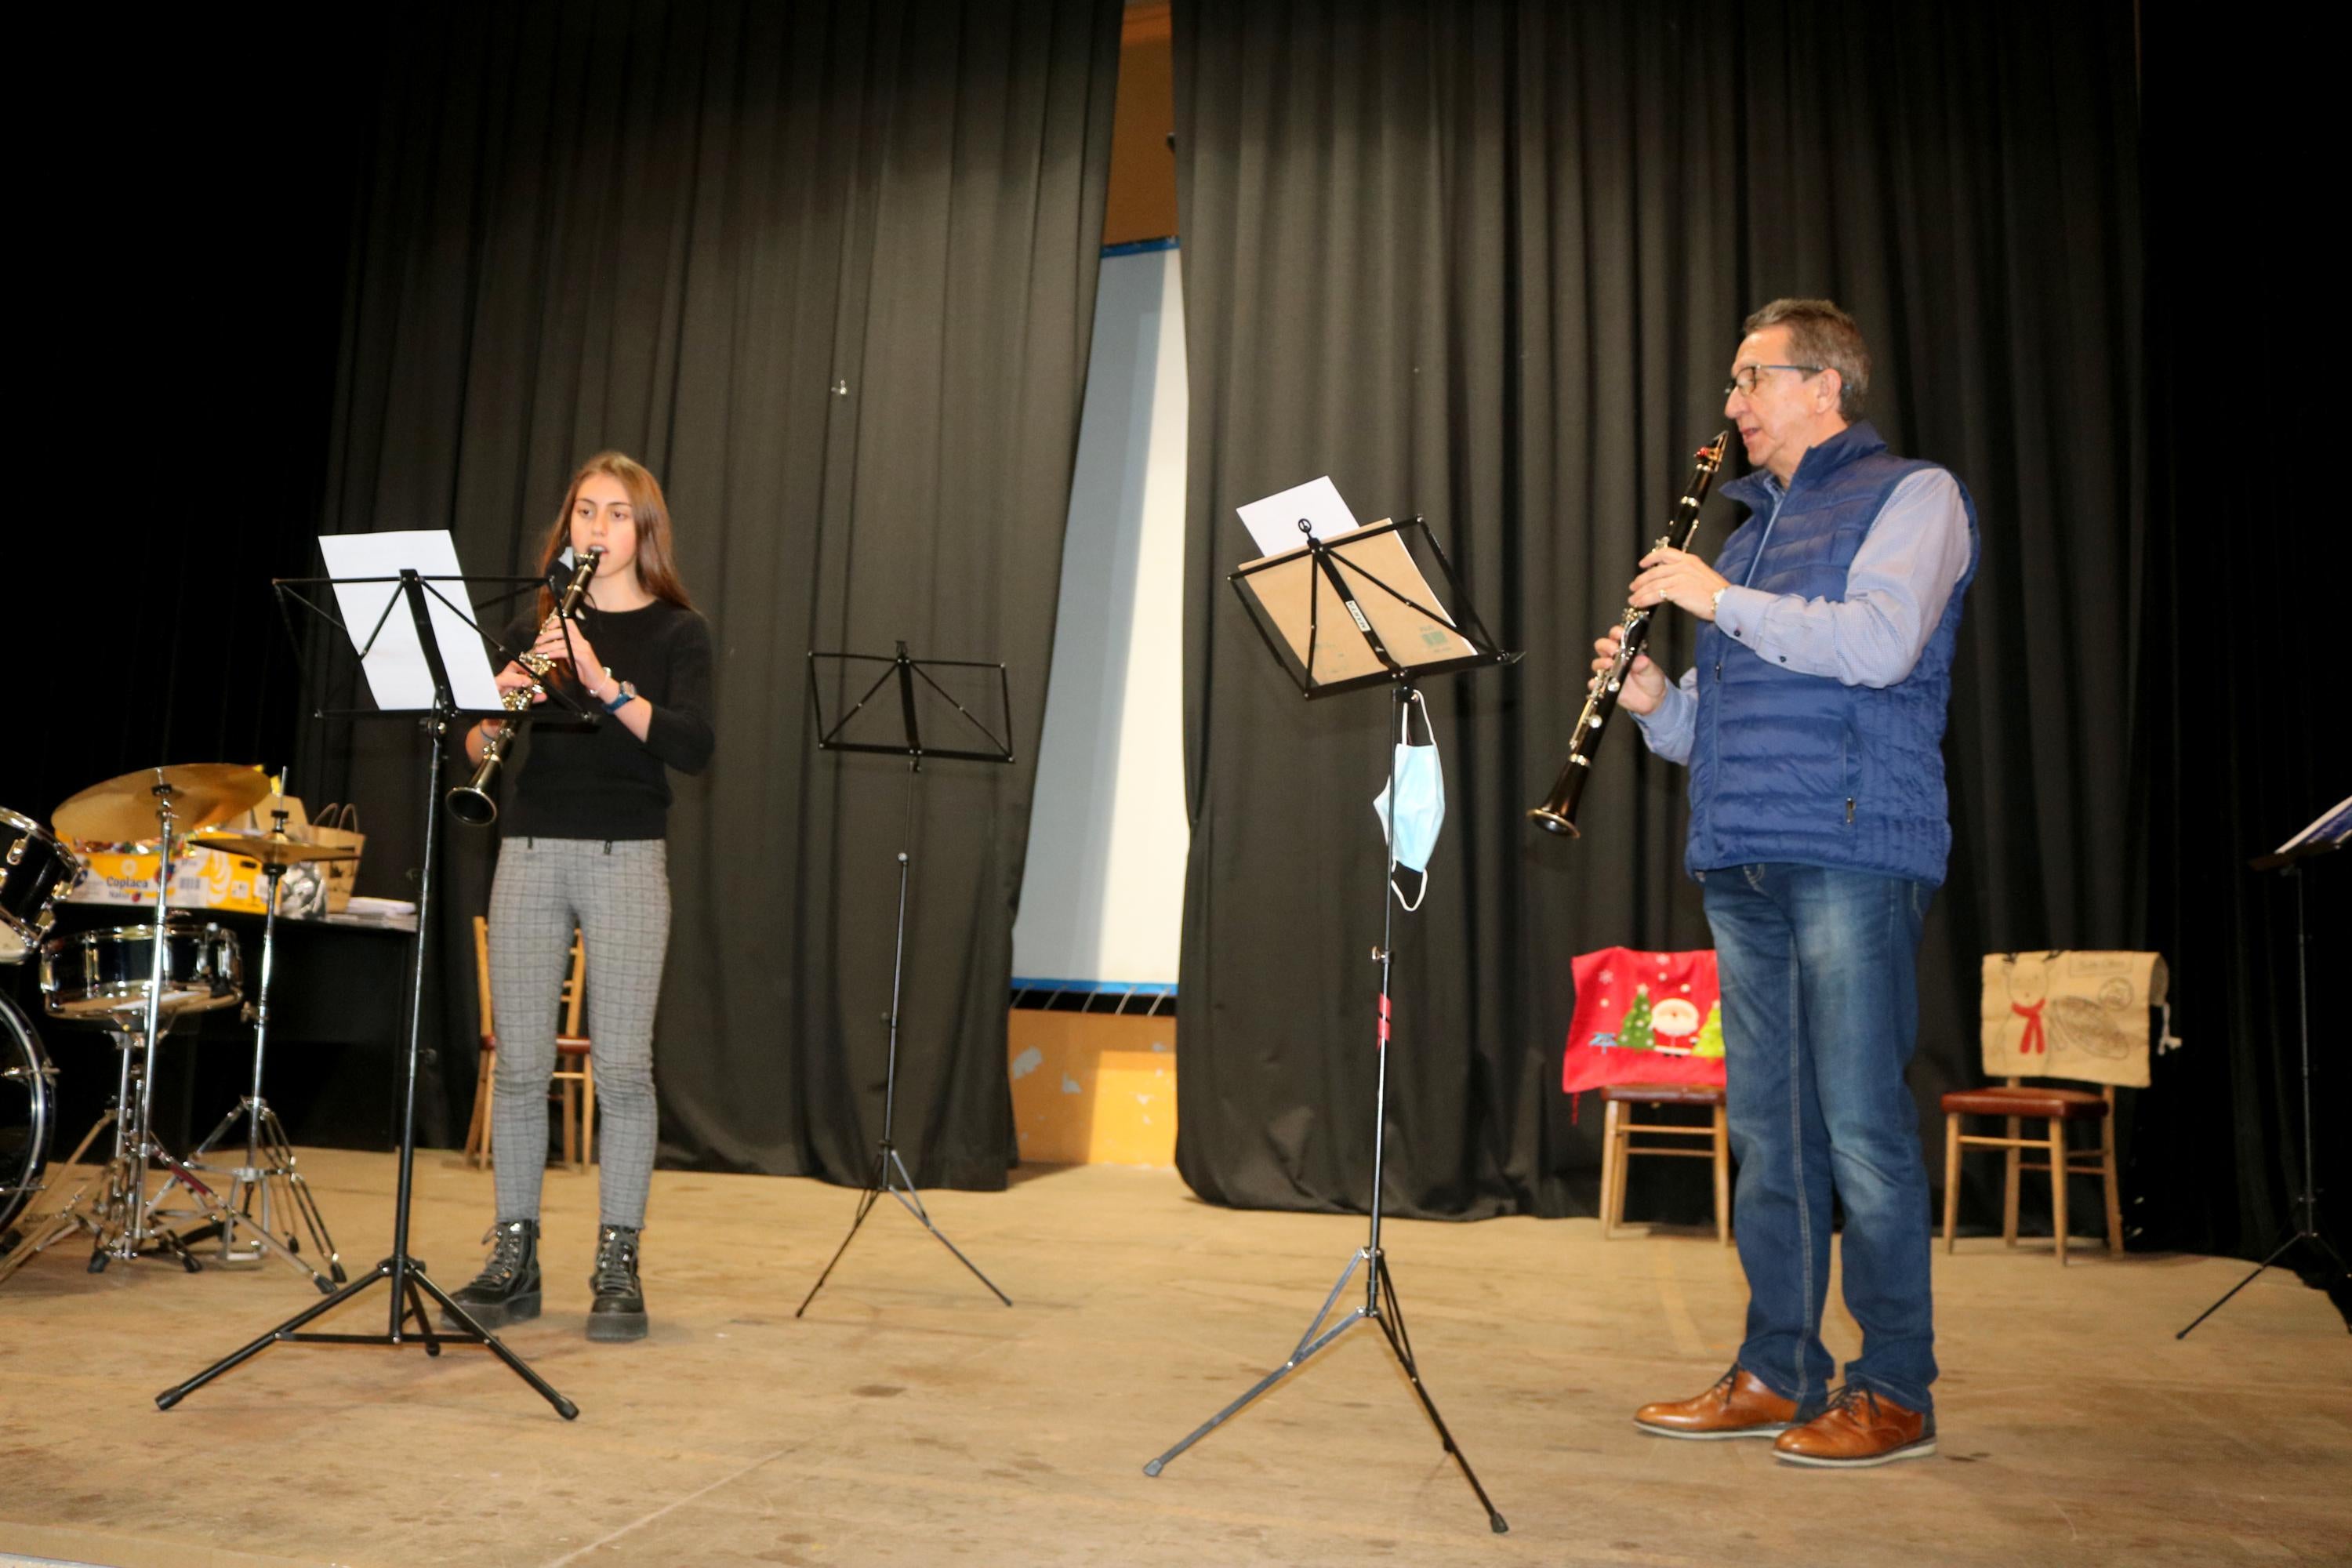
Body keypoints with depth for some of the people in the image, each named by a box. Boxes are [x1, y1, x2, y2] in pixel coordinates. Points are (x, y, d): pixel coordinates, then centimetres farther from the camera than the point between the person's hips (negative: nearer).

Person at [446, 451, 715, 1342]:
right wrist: (501, 701, -13)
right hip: (531, 854, 3)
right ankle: (514, 1260, 16)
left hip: (625, 859, -3)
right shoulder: (536, 623, 13)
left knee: (622, 1066, -3)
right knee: (520, 1063, 5)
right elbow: (476, 749, 8)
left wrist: (605, 683, -23)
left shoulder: (676, 631, 3)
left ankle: (618, 1267, 7)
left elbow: (693, 748, -12)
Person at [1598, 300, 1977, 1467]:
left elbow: (1878, 643, -16)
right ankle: (1777, 1373, 17)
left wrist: (1723, 599, -11)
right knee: (1768, 1126, 8)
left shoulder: (1910, 496, 4)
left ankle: (1893, 1392, 6)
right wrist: (1653, 700, 4)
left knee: (1860, 1124, -5)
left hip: (1853, 853, -7)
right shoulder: (1754, 528, 25)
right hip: (1742, 862, 7)